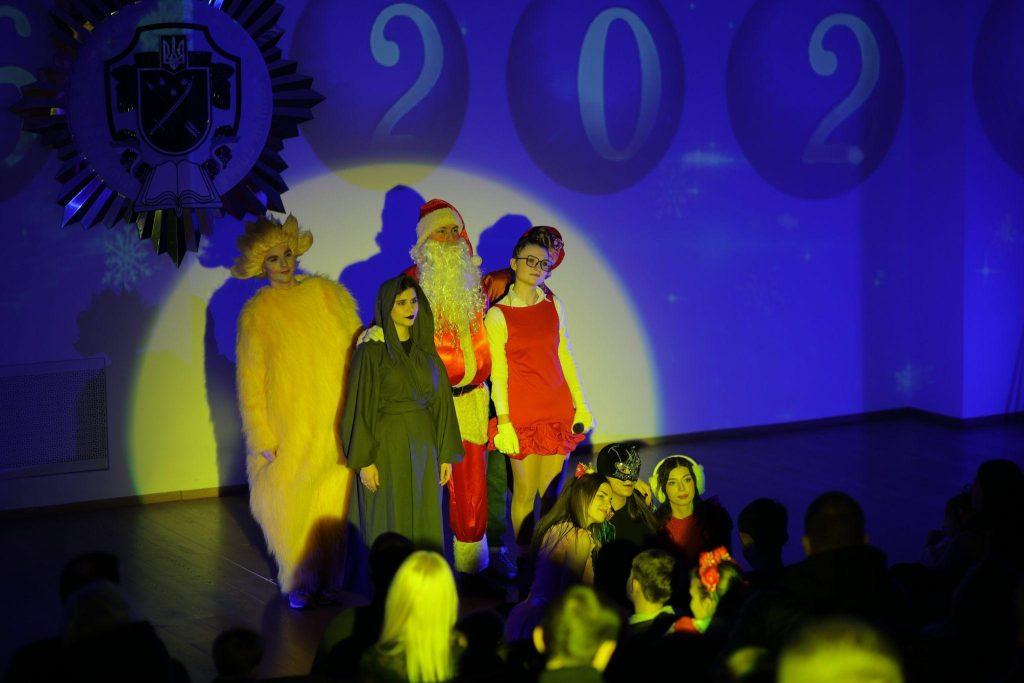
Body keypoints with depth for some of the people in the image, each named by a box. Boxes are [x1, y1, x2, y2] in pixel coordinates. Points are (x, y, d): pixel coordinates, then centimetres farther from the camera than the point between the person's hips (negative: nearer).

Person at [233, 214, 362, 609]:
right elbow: (251, 380, -1)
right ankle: (301, 580, 13)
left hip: (338, 424, 1)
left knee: (336, 500, 3)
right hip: (289, 427, -1)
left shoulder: (329, 294, 4)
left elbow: (355, 351, 5)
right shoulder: (256, 313, -1)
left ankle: (334, 576, 14)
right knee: (292, 504, -1)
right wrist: (263, 437, -7)